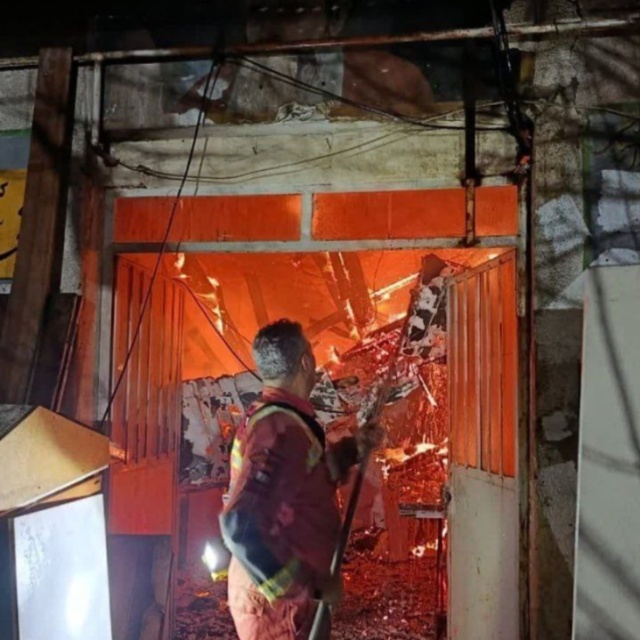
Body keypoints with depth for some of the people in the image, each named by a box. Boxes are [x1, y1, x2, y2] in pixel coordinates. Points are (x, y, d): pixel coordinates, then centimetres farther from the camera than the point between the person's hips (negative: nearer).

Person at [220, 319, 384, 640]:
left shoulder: (276, 419, 7)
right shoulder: (281, 429, -25)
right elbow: (240, 525, -32)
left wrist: (353, 448, 11)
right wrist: (309, 585, -26)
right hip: (278, 600, -9)